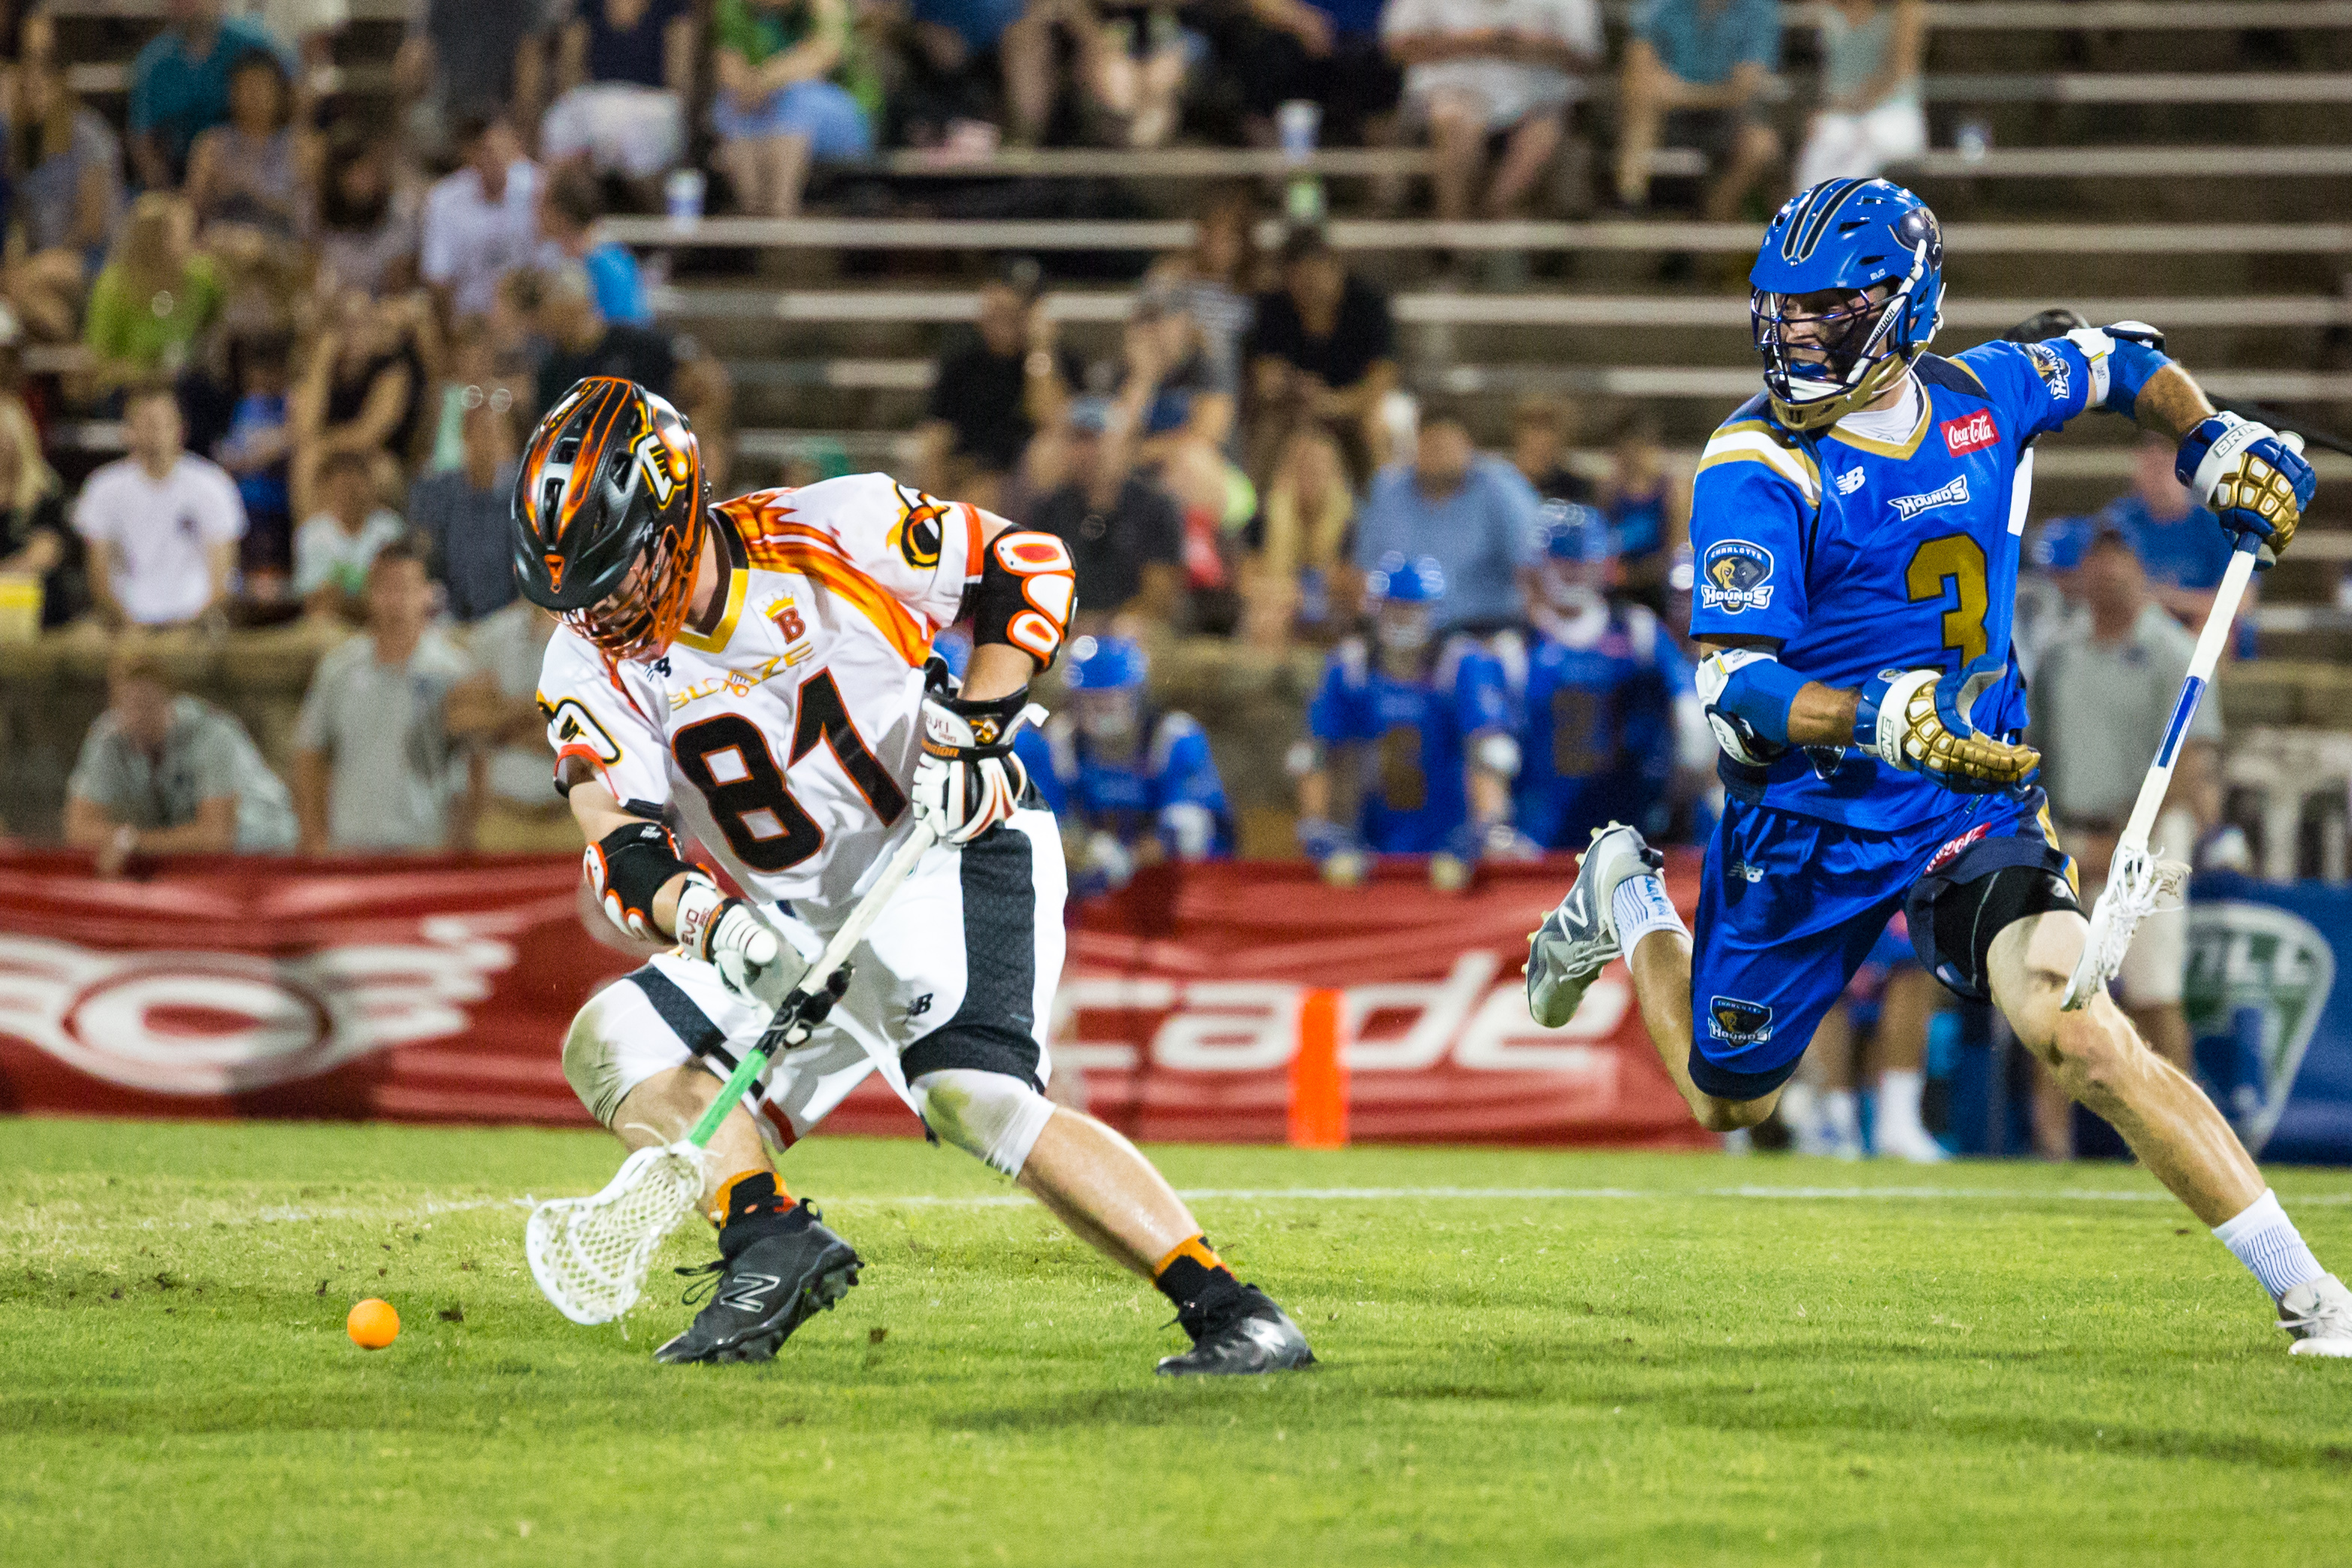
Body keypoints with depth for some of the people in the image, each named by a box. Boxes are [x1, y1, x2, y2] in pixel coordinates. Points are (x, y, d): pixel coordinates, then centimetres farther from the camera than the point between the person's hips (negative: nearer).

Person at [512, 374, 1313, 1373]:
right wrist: (707, 921, -34)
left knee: (972, 1098, -29)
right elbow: (617, 843, -14)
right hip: (795, 932, 6)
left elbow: (1028, 567, -6)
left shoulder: (837, 533, -16)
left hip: (954, 864, -6)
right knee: (610, 1045, -7)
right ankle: (770, 1243, -23)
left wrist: (965, 735, -17)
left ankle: (1234, 1317, -31)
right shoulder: (594, 665, -5)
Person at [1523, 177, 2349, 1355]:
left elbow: (2117, 362, 21)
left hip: (1975, 803, 1)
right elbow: (1731, 685, -24)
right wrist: (1885, 719, -40)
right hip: (1806, 824, -1)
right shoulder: (1756, 465, -17)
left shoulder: (1982, 396, -3)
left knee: (2086, 1036, -22)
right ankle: (1626, 897, 47)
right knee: (1727, 1100, 18)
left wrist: (2210, 442, 4)